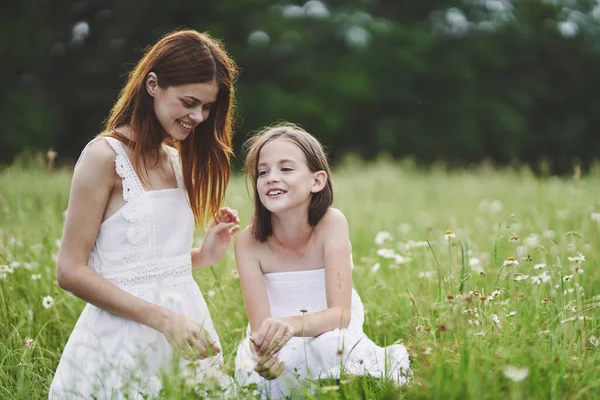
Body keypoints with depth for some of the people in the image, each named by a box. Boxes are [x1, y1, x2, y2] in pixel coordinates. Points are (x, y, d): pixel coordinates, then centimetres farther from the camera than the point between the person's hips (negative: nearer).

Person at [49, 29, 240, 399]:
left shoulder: (177, 161, 12)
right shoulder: (105, 156, -10)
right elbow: (71, 271, -14)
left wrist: (204, 255, 1)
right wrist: (164, 319, -20)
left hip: (185, 321, 7)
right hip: (125, 339, -7)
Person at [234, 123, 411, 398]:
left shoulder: (331, 223, -18)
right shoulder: (249, 242, -15)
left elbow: (340, 314, -23)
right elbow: (259, 325, -20)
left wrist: (293, 324, -45)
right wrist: (261, 351, -45)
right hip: (281, 351, 1)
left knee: (331, 346, -35)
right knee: (252, 374, -32)